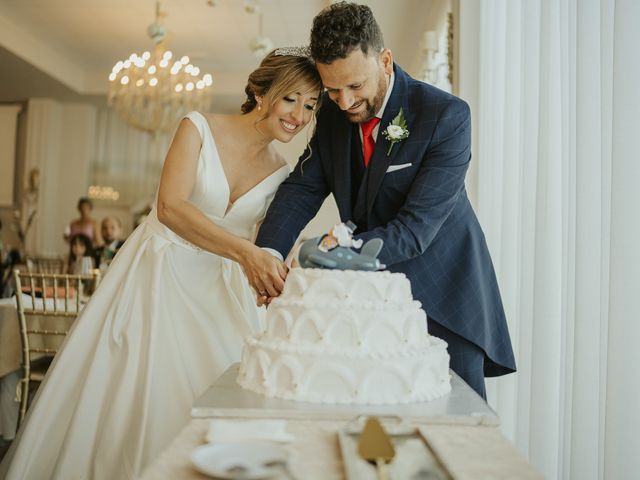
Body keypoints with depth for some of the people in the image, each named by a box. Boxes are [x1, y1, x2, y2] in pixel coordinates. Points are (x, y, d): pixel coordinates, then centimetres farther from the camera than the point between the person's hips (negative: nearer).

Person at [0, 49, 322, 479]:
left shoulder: (281, 173, 3)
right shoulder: (199, 128, -9)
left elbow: (266, 249, 6)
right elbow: (170, 207, -23)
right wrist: (244, 251, -34)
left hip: (217, 289, 4)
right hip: (158, 273, -3)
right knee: (131, 386, 0)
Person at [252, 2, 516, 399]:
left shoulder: (447, 116, -20)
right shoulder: (333, 115, 0)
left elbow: (418, 226, -25)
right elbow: (302, 187, -3)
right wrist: (267, 254, -21)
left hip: (443, 296, -4)